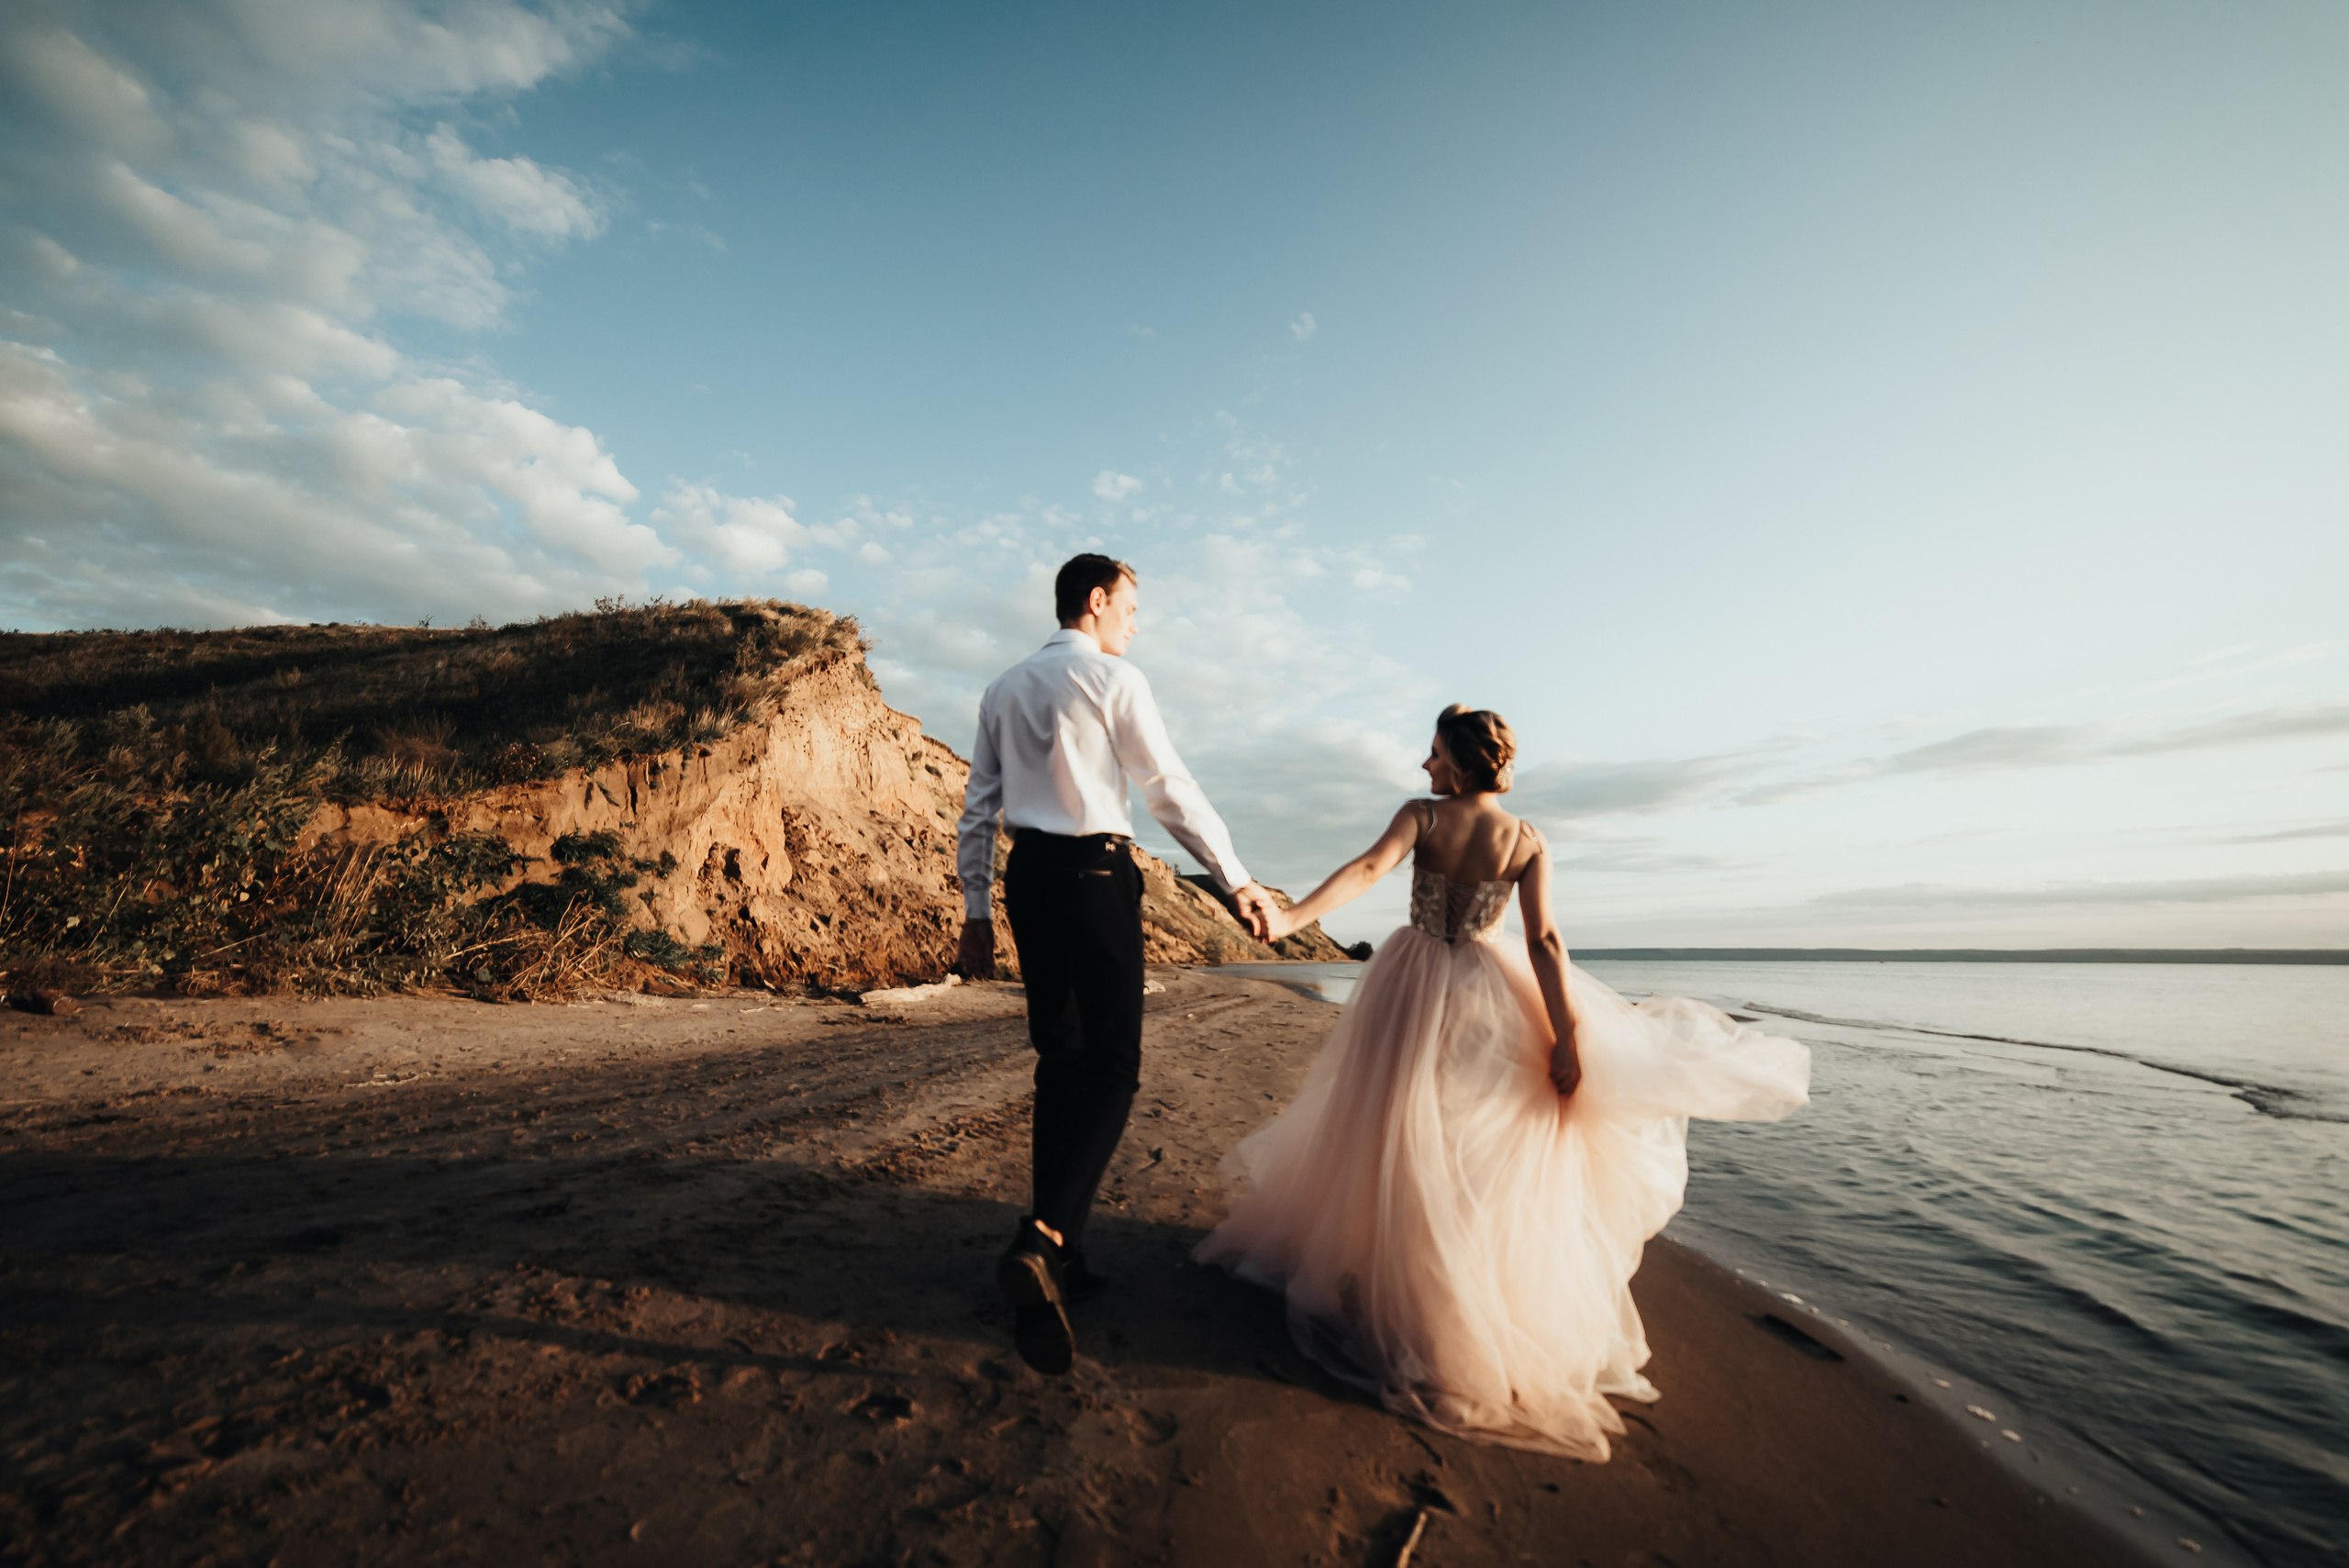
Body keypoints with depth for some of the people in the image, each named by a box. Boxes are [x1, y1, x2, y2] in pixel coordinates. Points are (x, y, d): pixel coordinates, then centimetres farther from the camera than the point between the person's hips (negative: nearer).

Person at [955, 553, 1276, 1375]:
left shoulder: (1003, 689, 15)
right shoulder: (1115, 679, -4)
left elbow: (978, 808, 12)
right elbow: (1172, 792, -7)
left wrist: (976, 910, 15)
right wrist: (1237, 880, 0)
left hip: (1027, 877, 7)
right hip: (1096, 876, -6)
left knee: (1059, 1060, 14)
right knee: (1112, 1068, -2)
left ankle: (1056, 1256, 21)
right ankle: (1042, 1239, -18)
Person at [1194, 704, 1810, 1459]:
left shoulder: (1420, 815, -9)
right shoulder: (1528, 841, -4)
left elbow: (1369, 867, -25)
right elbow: (1544, 941, -11)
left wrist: (1292, 915, -33)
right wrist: (1566, 1036, -12)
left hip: (1413, 986, -1)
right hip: (1484, 992, 1)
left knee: (1398, 1133, 12)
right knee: (1484, 1148, 15)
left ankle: (1381, 1281, 28)